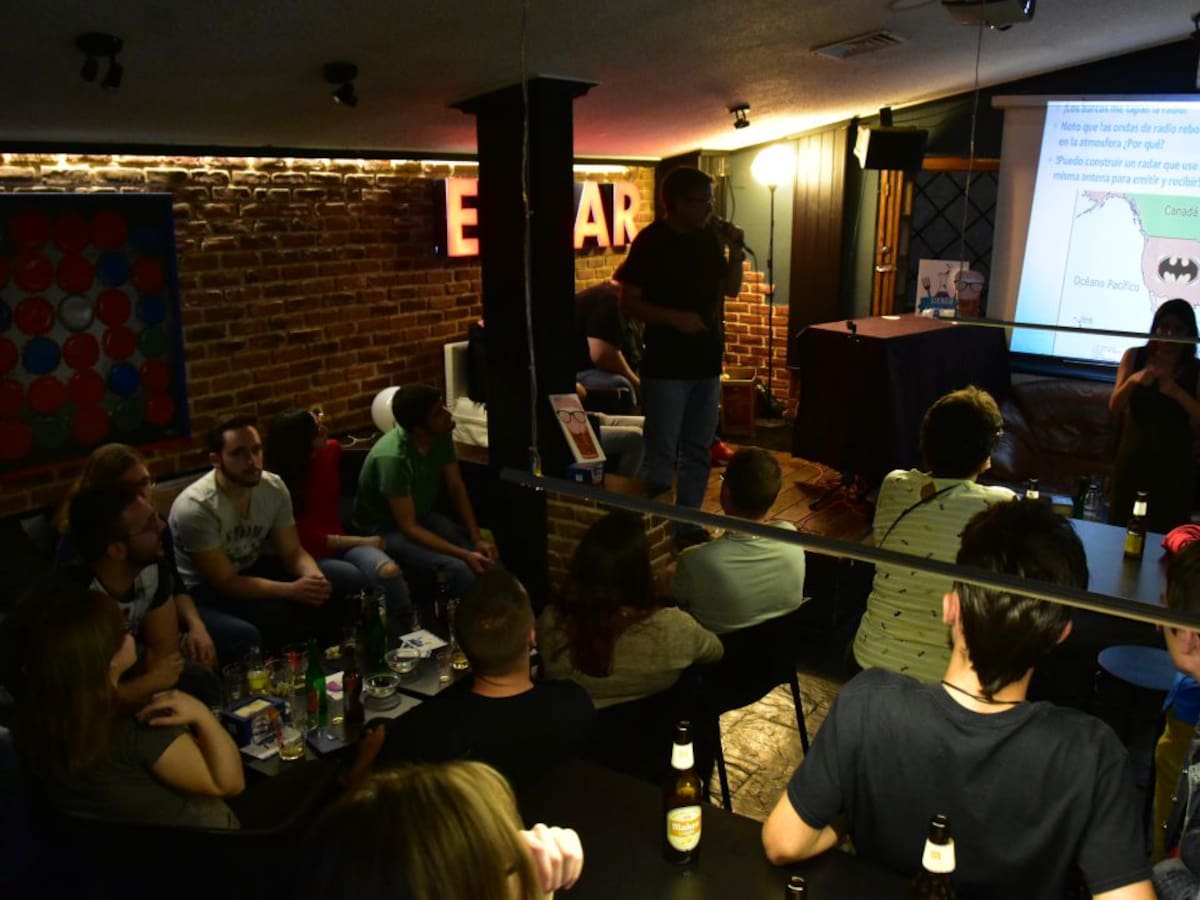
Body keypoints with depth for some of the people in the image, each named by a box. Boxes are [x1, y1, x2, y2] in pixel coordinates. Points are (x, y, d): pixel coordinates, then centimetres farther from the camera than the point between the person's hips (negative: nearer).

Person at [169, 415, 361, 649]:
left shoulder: (274, 487, -11)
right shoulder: (194, 507, -28)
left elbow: (292, 552, -6)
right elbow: (226, 582, -27)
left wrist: (315, 577, -29)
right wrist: (291, 590, -36)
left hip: (256, 566, 6)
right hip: (209, 588, -6)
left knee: (350, 578, -9)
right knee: (277, 613, -35)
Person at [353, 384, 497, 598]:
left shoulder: (441, 435, -13)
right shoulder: (393, 457, -33)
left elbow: (456, 487, -1)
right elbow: (408, 527, -28)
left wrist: (477, 539, -11)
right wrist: (464, 555, -31)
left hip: (424, 516, 7)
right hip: (384, 529, -6)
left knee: (488, 560, -13)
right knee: (458, 570, -28)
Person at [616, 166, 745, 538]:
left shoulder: (709, 236, 7)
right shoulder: (651, 241, -11)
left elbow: (731, 289, 13)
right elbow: (628, 302, -11)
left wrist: (735, 252, -3)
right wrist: (674, 317, -23)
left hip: (707, 361, 6)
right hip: (666, 366, -6)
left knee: (698, 450, 14)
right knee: (661, 453, 0)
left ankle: (688, 524, 27)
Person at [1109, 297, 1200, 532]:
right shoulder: (1135, 356, 1)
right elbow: (1114, 406, -5)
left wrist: (1175, 391, -27)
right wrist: (1133, 380, -23)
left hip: (1173, 464, -1)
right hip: (1133, 458, 1)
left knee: (1166, 534, 1)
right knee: (1120, 527, 6)